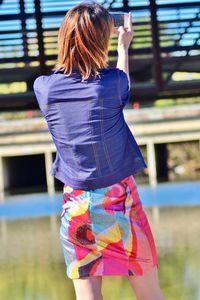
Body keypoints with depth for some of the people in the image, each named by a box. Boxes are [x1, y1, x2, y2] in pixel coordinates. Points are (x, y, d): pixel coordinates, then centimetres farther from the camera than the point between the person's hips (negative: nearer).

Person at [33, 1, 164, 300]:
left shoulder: (43, 87, -5)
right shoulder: (112, 82, -12)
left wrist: (81, 33, 27)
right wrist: (124, 46, 29)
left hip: (76, 205, 2)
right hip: (120, 200, -2)